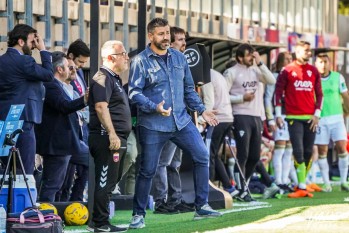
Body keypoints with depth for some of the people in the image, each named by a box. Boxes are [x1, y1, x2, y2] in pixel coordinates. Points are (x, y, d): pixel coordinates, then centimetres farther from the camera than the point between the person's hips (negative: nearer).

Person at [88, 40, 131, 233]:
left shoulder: (114, 78, 21)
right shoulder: (103, 78, -12)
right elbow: (101, 107, -23)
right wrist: (112, 134, -27)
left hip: (116, 139, 11)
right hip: (107, 138, -11)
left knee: (110, 181, 14)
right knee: (105, 181, -8)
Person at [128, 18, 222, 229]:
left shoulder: (179, 57, 10)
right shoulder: (141, 61, -7)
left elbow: (189, 89, 18)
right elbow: (134, 93, -12)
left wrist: (202, 110, 13)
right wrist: (154, 107, -25)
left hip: (182, 121, 5)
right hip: (153, 126, -5)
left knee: (202, 156, -1)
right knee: (148, 170, -1)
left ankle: (202, 207, 10)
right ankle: (138, 215, 13)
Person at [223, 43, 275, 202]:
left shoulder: (255, 70, 14)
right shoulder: (231, 72, -2)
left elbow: (271, 81, 1)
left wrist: (260, 63, -2)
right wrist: (242, 98, -13)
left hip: (256, 117, 6)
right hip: (241, 117, -6)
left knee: (255, 156, 8)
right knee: (243, 155, -7)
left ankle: (242, 184, 21)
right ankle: (241, 190, -2)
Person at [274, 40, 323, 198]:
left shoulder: (313, 71, 10)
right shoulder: (287, 70, -1)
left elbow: (319, 94, 13)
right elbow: (278, 92, 0)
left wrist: (317, 114, 3)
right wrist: (278, 114, -5)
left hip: (310, 118, 4)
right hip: (294, 118, -4)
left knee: (308, 152, 3)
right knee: (298, 152, -10)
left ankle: (302, 184, 13)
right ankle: (302, 187, -9)